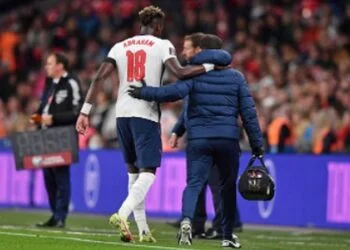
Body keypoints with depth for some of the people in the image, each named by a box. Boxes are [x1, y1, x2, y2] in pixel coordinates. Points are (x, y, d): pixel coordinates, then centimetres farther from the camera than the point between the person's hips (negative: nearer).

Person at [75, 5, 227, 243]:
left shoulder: (120, 47, 13)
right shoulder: (162, 45, 1)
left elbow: (99, 78, 4)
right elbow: (179, 73, -15)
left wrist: (85, 111, 2)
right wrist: (209, 66, -3)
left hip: (122, 113, 5)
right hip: (146, 114, -5)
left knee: (133, 171, 15)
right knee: (148, 172, -4)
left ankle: (143, 230, 15)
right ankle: (122, 214, -28)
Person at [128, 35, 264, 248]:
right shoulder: (236, 77, 9)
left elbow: (176, 92, -18)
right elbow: (249, 112, 6)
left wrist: (145, 92, -11)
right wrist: (257, 144, 10)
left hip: (198, 138, -2)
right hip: (228, 140, 2)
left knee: (194, 183, -6)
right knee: (228, 186, 16)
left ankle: (187, 219, -35)